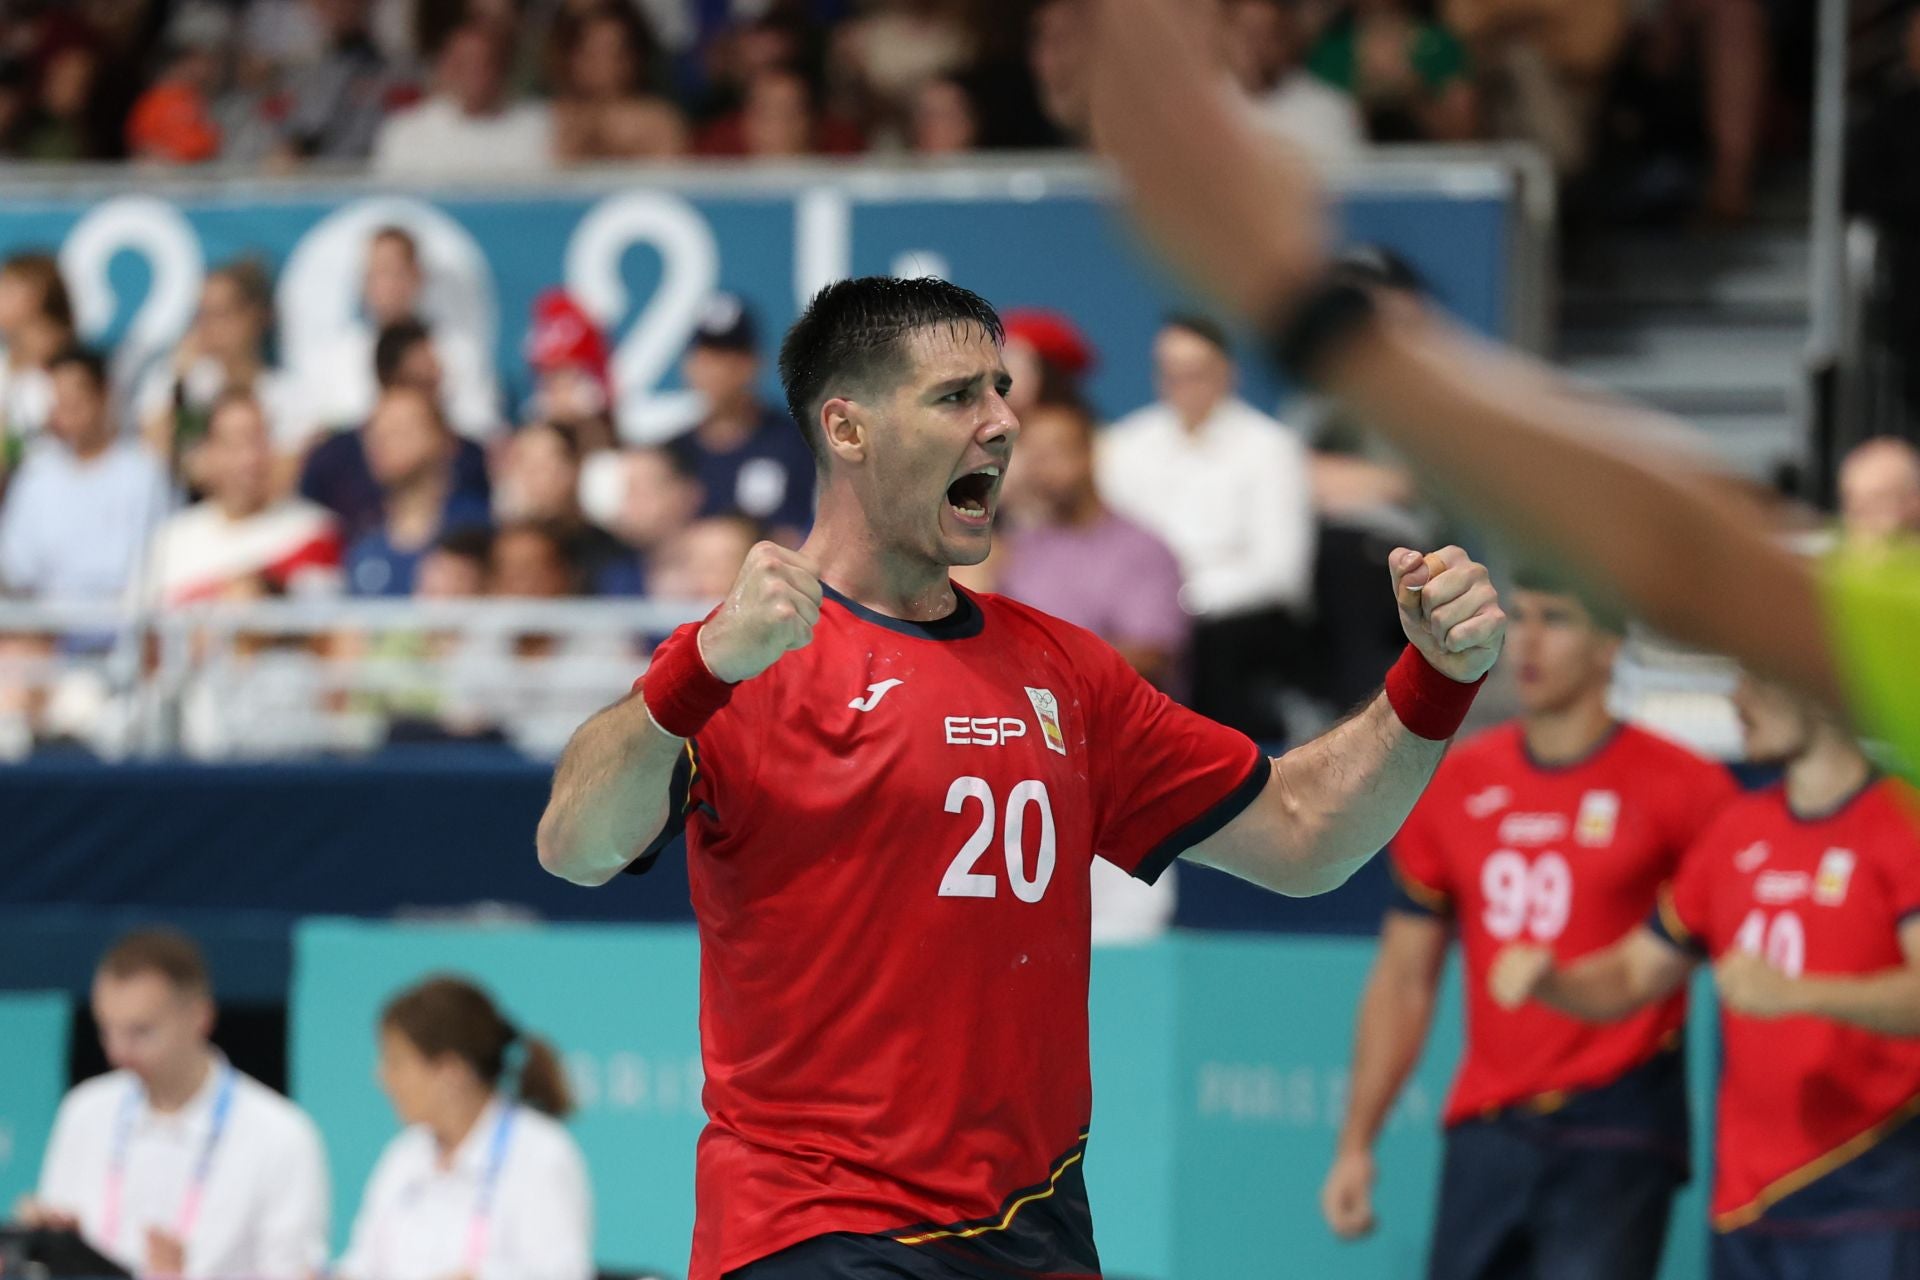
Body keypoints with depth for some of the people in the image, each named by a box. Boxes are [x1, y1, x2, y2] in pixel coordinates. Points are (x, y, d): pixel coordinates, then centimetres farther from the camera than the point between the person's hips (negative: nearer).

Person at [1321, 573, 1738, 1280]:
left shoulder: (1679, 786, -3)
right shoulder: (1453, 785, 11)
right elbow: (1404, 979, 15)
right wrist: (1355, 1145, 10)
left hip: (1614, 1140, -5)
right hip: (1485, 1135, 5)